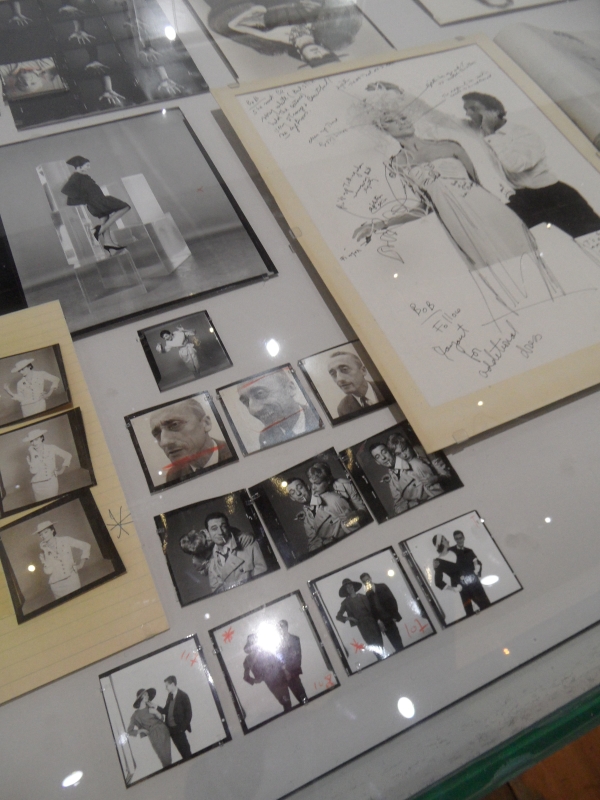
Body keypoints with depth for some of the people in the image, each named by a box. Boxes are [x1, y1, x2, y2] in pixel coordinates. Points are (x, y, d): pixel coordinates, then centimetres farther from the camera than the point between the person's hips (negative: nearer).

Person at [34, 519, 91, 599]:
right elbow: (48, 571, -7)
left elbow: (86, 546, 8)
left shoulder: (66, 540, 2)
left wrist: (81, 563, 3)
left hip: (72, 578, 0)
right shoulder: (44, 552, 4)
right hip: (56, 585, 0)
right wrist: (47, 554, -11)